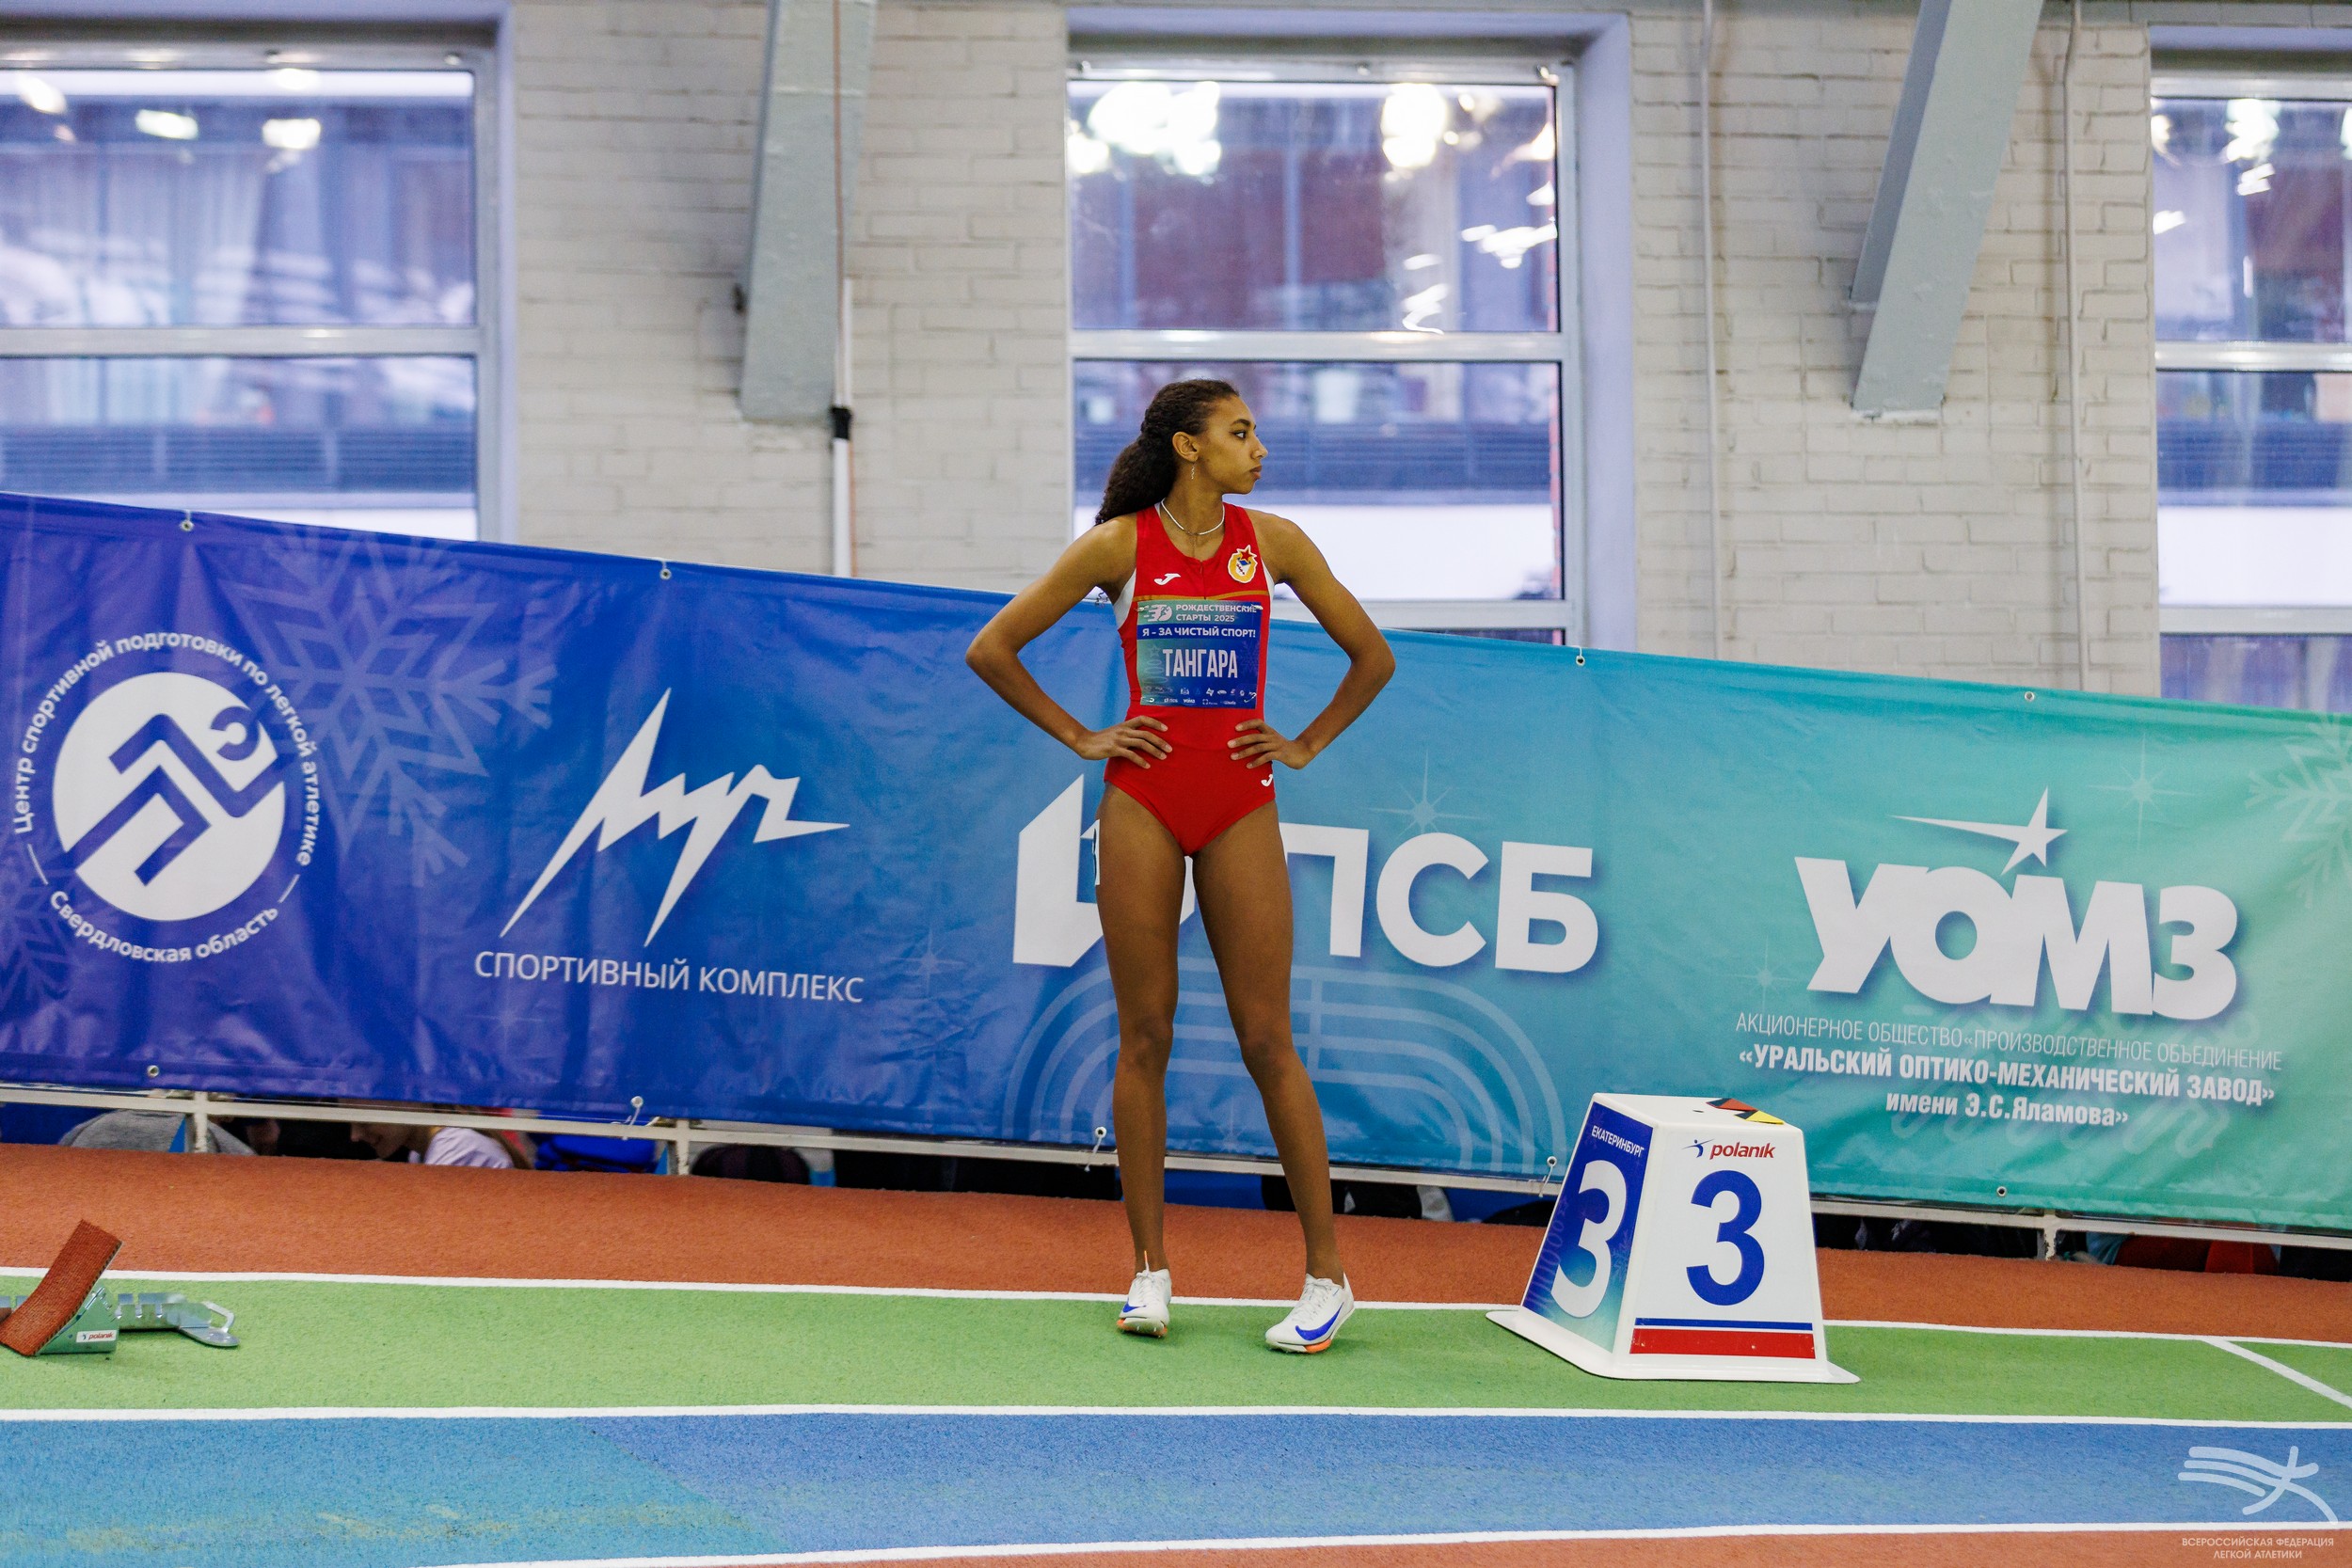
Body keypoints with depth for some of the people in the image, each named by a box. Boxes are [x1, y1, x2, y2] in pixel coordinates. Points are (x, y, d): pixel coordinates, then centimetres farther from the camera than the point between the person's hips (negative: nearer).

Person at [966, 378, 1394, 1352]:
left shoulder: (1272, 542, 6)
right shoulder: (1119, 544, 1)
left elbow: (1372, 657, 16)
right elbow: (992, 650, 5)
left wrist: (1308, 744, 8)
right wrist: (1081, 739, 2)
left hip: (1241, 811, 1)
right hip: (1142, 801, 0)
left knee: (1267, 1041, -2)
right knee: (1144, 1036, 1)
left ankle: (1327, 1272, 3)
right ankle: (1149, 1270, 9)